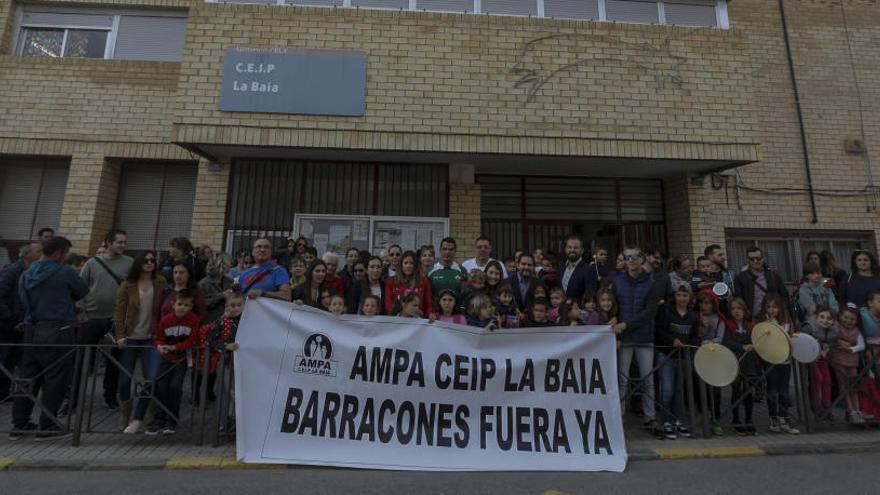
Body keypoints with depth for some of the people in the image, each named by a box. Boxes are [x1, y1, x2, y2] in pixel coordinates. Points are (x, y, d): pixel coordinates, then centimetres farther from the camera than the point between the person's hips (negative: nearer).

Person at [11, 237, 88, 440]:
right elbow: (83, 292, -1)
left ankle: (19, 424, 24)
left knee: (27, 377, 15)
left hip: (31, 331, 7)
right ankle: (47, 426, 9)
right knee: (56, 379, 3)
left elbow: (23, 301, 15)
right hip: (57, 332, -7)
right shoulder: (65, 273, -12)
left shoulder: (25, 274, 8)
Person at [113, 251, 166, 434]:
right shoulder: (127, 285, 1)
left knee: (151, 379, -8)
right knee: (124, 380, 9)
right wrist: (120, 336, -8)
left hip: (151, 338, -1)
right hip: (130, 338, 1)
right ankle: (126, 417, 31)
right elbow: (119, 311, 0)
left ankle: (137, 419, 7)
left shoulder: (161, 283, 1)